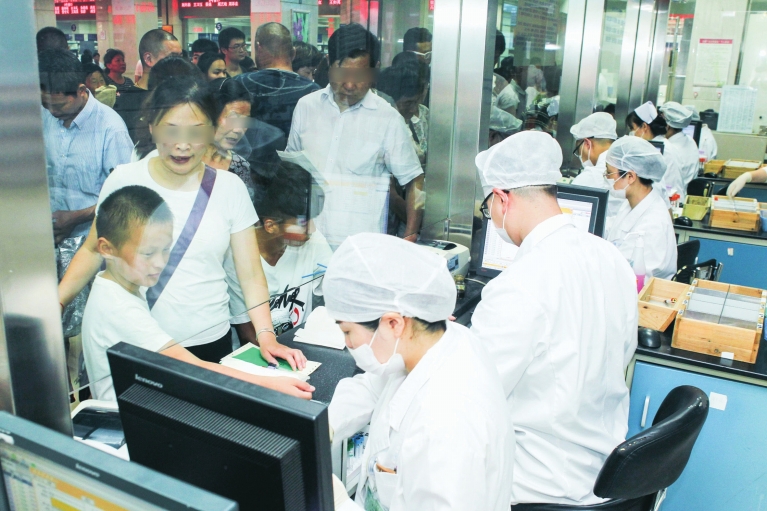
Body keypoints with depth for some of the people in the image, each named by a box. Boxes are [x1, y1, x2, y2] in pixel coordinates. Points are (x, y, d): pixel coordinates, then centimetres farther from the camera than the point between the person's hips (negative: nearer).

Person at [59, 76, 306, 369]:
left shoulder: (230, 188, -4)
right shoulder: (123, 181, -4)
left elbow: (250, 274, -3)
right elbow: (93, 251, 7)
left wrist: (266, 335, -13)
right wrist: (54, 303, -6)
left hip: (209, 342, 0)